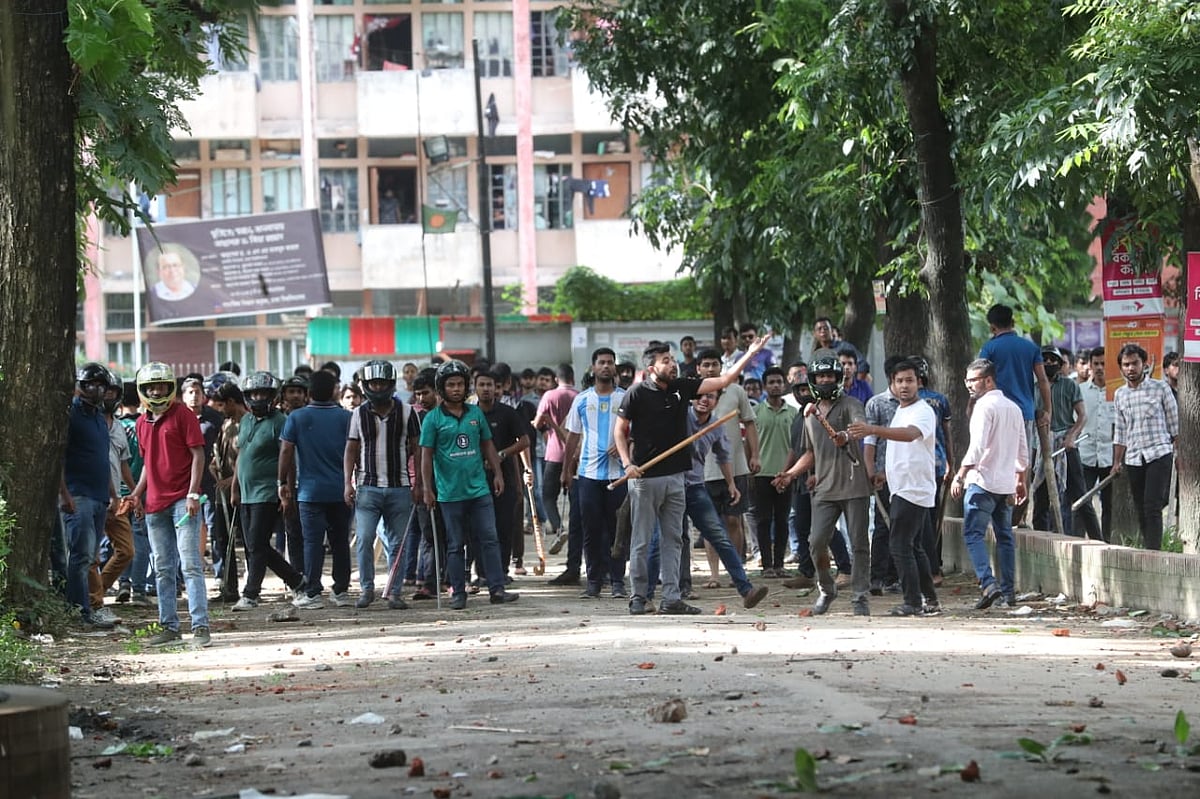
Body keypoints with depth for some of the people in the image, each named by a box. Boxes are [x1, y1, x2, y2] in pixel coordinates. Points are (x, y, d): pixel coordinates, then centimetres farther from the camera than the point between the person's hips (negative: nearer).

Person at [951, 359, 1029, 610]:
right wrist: (1021, 480, 29)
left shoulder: (984, 406, -11)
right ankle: (1009, 591, 14)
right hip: (1007, 483, 8)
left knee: (974, 533, -9)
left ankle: (988, 583, -24)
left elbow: (977, 447, -19)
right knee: (1005, 536, 13)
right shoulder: (1014, 408, 15)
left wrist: (959, 476, -17)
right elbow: (1023, 450, 20)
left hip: (983, 482, -8)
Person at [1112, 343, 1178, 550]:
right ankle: (1147, 548, 12)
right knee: (1141, 510, 6)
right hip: (1134, 458, 5)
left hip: (1159, 454, -5)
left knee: (1152, 506, -15)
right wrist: (1117, 461, 17)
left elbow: (1174, 423, 3)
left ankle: (1153, 551, -19)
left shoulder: (1160, 388, 0)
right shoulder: (1120, 395, 12)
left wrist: (1179, 453, 0)